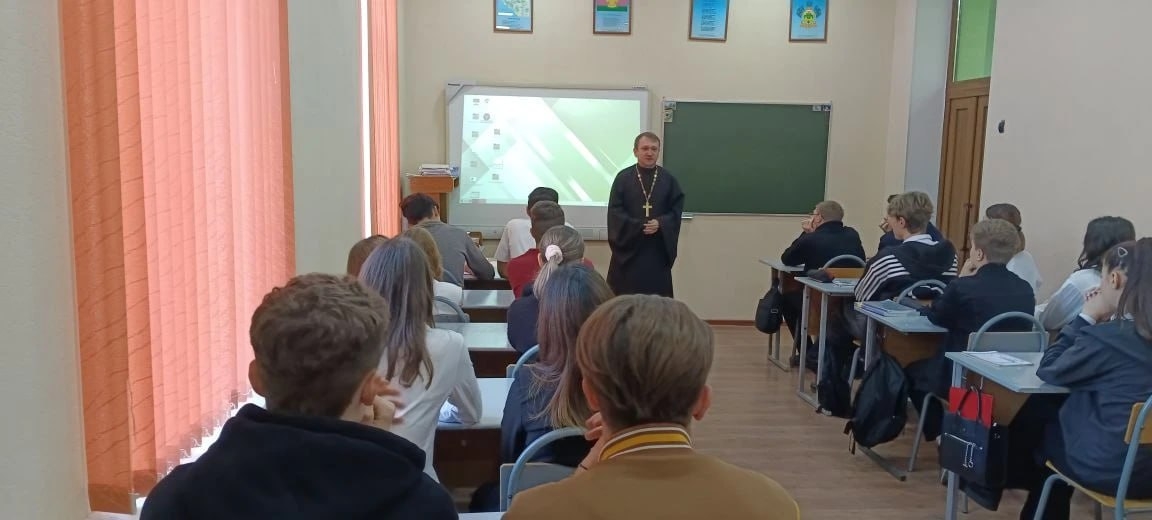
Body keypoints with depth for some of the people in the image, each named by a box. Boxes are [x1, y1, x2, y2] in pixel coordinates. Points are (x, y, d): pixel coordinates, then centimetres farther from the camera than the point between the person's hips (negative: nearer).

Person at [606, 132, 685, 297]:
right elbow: (615, 211, -5)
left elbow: (676, 210, 3)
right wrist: (639, 226, -16)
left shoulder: (668, 179, 6)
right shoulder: (623, 178, 0)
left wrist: (660, 224, -15)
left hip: (658, 249, 2)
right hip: (629, 246, -1)